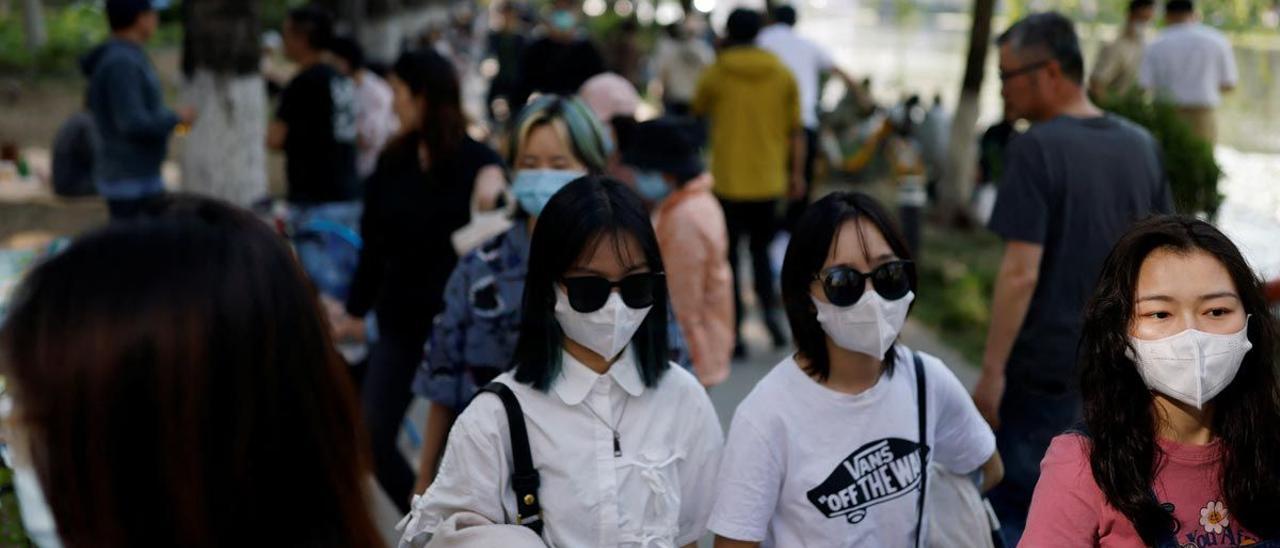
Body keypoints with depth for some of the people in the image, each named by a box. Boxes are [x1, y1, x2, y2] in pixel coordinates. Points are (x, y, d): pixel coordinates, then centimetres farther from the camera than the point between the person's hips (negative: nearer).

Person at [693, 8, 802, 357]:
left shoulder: (716, 74, -4)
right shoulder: (783, 75, 1)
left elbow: (698, 112, 14)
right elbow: (795, 130, 4)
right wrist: (797, 174, 13)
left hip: (729, 181, -2)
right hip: (769, 181, 2)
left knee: (729, 256, 7)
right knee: (761, 249, 19)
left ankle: (735, 332, 2)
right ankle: (769, 308, -3)